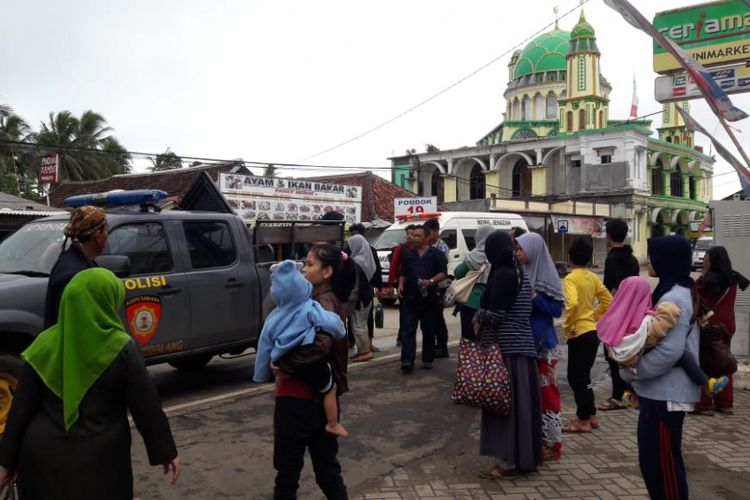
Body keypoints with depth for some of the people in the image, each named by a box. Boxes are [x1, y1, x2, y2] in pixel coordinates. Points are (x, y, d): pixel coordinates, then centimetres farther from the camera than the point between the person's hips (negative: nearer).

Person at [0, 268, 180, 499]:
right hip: (100, 458, -2)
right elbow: (146, 405, -10)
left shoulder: (45, 345, -6)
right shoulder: (122, 349, -13)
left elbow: (22, 406, -1)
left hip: (45, 455, 2)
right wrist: (166, 451, 0)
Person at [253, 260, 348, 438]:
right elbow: (332, 323, -29)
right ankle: (333, 424, 22)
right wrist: (337, 335, -6)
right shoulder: (310, 309, -11)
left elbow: (264, 347, 9)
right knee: (330, 390, 14)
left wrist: (262, 375, 19)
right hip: (311, 364, -5)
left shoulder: (274, 318, 4)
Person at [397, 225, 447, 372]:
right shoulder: (408, 254, 15)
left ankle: (427, 359, 20)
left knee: (429, 331, 8)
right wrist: (401, 285, 2)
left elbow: (443, 273, -4)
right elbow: (403, 273, 21)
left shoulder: (436, 254, 3)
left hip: (429, 298, -2)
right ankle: (407, 361, -12)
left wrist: (431, 281, -20)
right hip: (410, 298, 2)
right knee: (408, 330, -7)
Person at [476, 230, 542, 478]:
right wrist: (484, 317, 10)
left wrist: (478, 317, -2)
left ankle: (508, 462, 5)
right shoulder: (519, 274, 12)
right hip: (521, 346, 9)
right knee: (519, 402, 14)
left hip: (506, 348, -9)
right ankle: (523, 457, 24)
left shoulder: (503, 275, -16)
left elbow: (495, 314, -20)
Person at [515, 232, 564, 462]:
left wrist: (534, 297, -20)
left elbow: (557, 309, -11)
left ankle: (553, 444, 11)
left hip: (543, 343, -7)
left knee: (546, 392, 0)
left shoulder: (547, 275, -11)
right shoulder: (522, 273, 7)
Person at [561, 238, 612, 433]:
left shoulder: (571, 278, -15)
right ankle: (590, 416, 25)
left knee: (576, 377, 2)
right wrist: (594, 317, 15)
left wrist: (567, 326, -18)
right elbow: (607, 300, 13)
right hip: (593, 331, 8)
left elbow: (572, 303, -30)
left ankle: (583, 420, 8)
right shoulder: (592, 277, 8)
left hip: (579, 334, -8)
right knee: (583, 376, 18)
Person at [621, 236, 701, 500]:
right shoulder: (671, 293, 13)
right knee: (652, 459, 17)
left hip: (667, 394, -10)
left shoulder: (674, 299, -19)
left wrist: (630, 371, -15)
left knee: (663, 462, -1)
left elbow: (669, 351, -26)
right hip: (659, 391, 10)